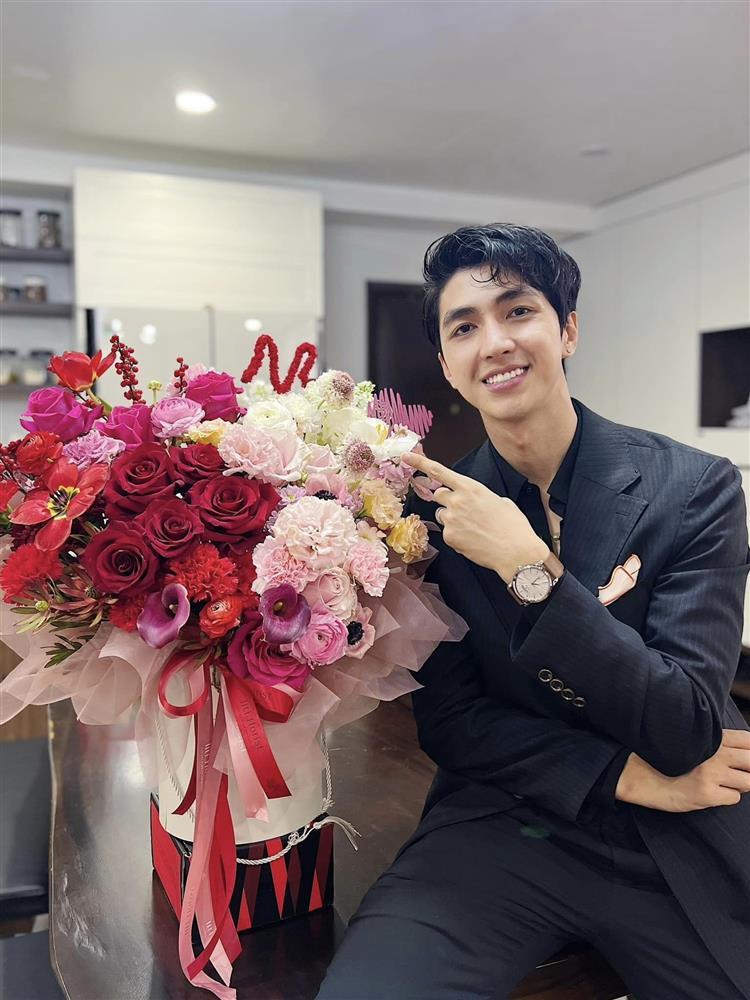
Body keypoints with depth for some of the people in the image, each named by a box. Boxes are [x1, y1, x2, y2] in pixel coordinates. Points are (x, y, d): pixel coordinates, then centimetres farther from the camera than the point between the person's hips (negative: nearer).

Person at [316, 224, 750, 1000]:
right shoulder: (432, 506, -5)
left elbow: (686, 728, -15)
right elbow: (448, 721, -3)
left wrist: (527, 568, -24)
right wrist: (626, 775, -13)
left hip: (687, 849, 1)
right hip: (505, 827, 0)